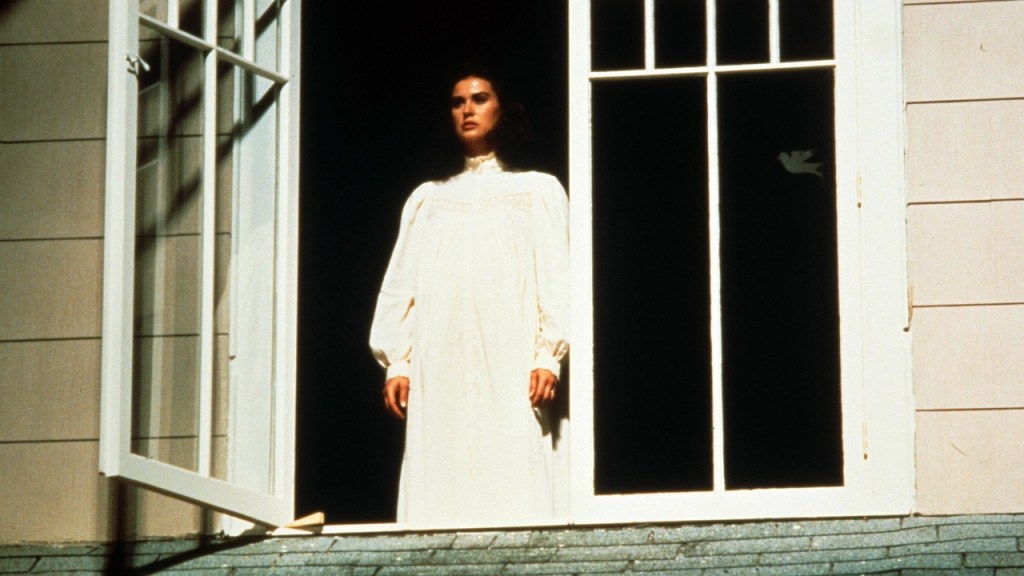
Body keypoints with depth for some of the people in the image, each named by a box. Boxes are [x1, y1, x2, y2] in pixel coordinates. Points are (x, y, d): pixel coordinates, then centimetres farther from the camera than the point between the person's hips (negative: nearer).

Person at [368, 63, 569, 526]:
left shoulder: (537, 190, 17)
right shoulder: (427, 198, 25)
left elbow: (556, 277, 6)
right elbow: (401, 285, 17)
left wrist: (548, 356, -8)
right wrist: (396, 362, 3)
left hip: (510, 366, -2)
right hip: (438, 371, 2)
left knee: (511, 490, -13)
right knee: (436, 497, -9)